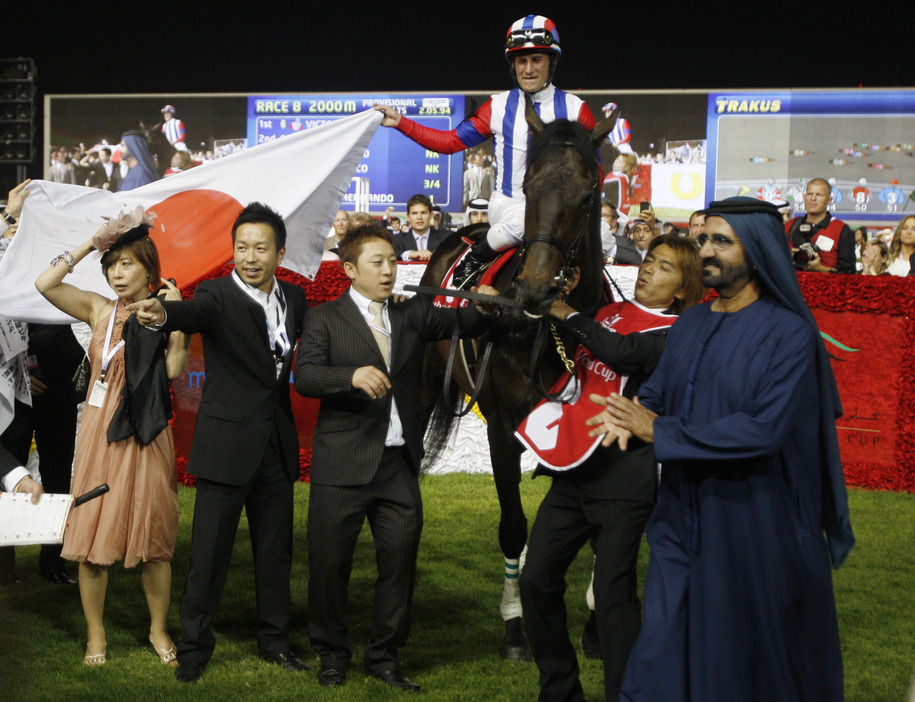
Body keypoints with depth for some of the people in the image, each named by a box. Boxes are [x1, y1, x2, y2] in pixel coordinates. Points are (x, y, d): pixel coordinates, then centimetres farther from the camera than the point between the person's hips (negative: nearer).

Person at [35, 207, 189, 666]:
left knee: (152, 536, 4)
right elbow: (44, 284, -5)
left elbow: (175, 369, -13)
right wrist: (90, 244, -3)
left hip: (145, 434, -2)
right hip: (99, 430, 2)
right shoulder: (98, 310, 7)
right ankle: (96, 636, 16)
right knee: (92, 533, 3)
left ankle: (158, 629, 20)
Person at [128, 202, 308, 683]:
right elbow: (197, 313, -33)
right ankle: (193, 647, 14)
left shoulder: (293, 298, 6)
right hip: (227, 444, -5)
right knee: (210, 551, 0)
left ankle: (274, 638, 29)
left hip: (277, 444, 5)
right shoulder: (218, 295, -11)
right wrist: (163, 314, -55)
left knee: (275, 549, 14)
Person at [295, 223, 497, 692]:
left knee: (400, 557, 6)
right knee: (329, 560, 3)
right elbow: (305, 376, -11)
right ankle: (332, 653, 21)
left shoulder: (411, 315, 14)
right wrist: (353, 375, -29)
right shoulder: (325, 319, 2)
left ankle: (384, 655, 21)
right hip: (343, 464, -3)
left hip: (399, 461, 4)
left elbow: (461, 323, 0)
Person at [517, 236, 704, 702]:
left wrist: (569, 315, -10)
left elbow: (622, 352, -22)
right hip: (574, 468, 7)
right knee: (537, 579, 7)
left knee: (613, 593, -7)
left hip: (624, 475, -6)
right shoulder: (608, 314, 14)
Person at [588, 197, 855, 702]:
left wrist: (661, 432, -18)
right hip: (685, 522, 6)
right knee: (663, 660, 6)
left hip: (754, 528, -6)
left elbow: (765, 429, -22)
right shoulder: (690, 325, 10)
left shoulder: (789, 334, -12)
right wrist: (631, 416, -15)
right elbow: (655, 394, 10)